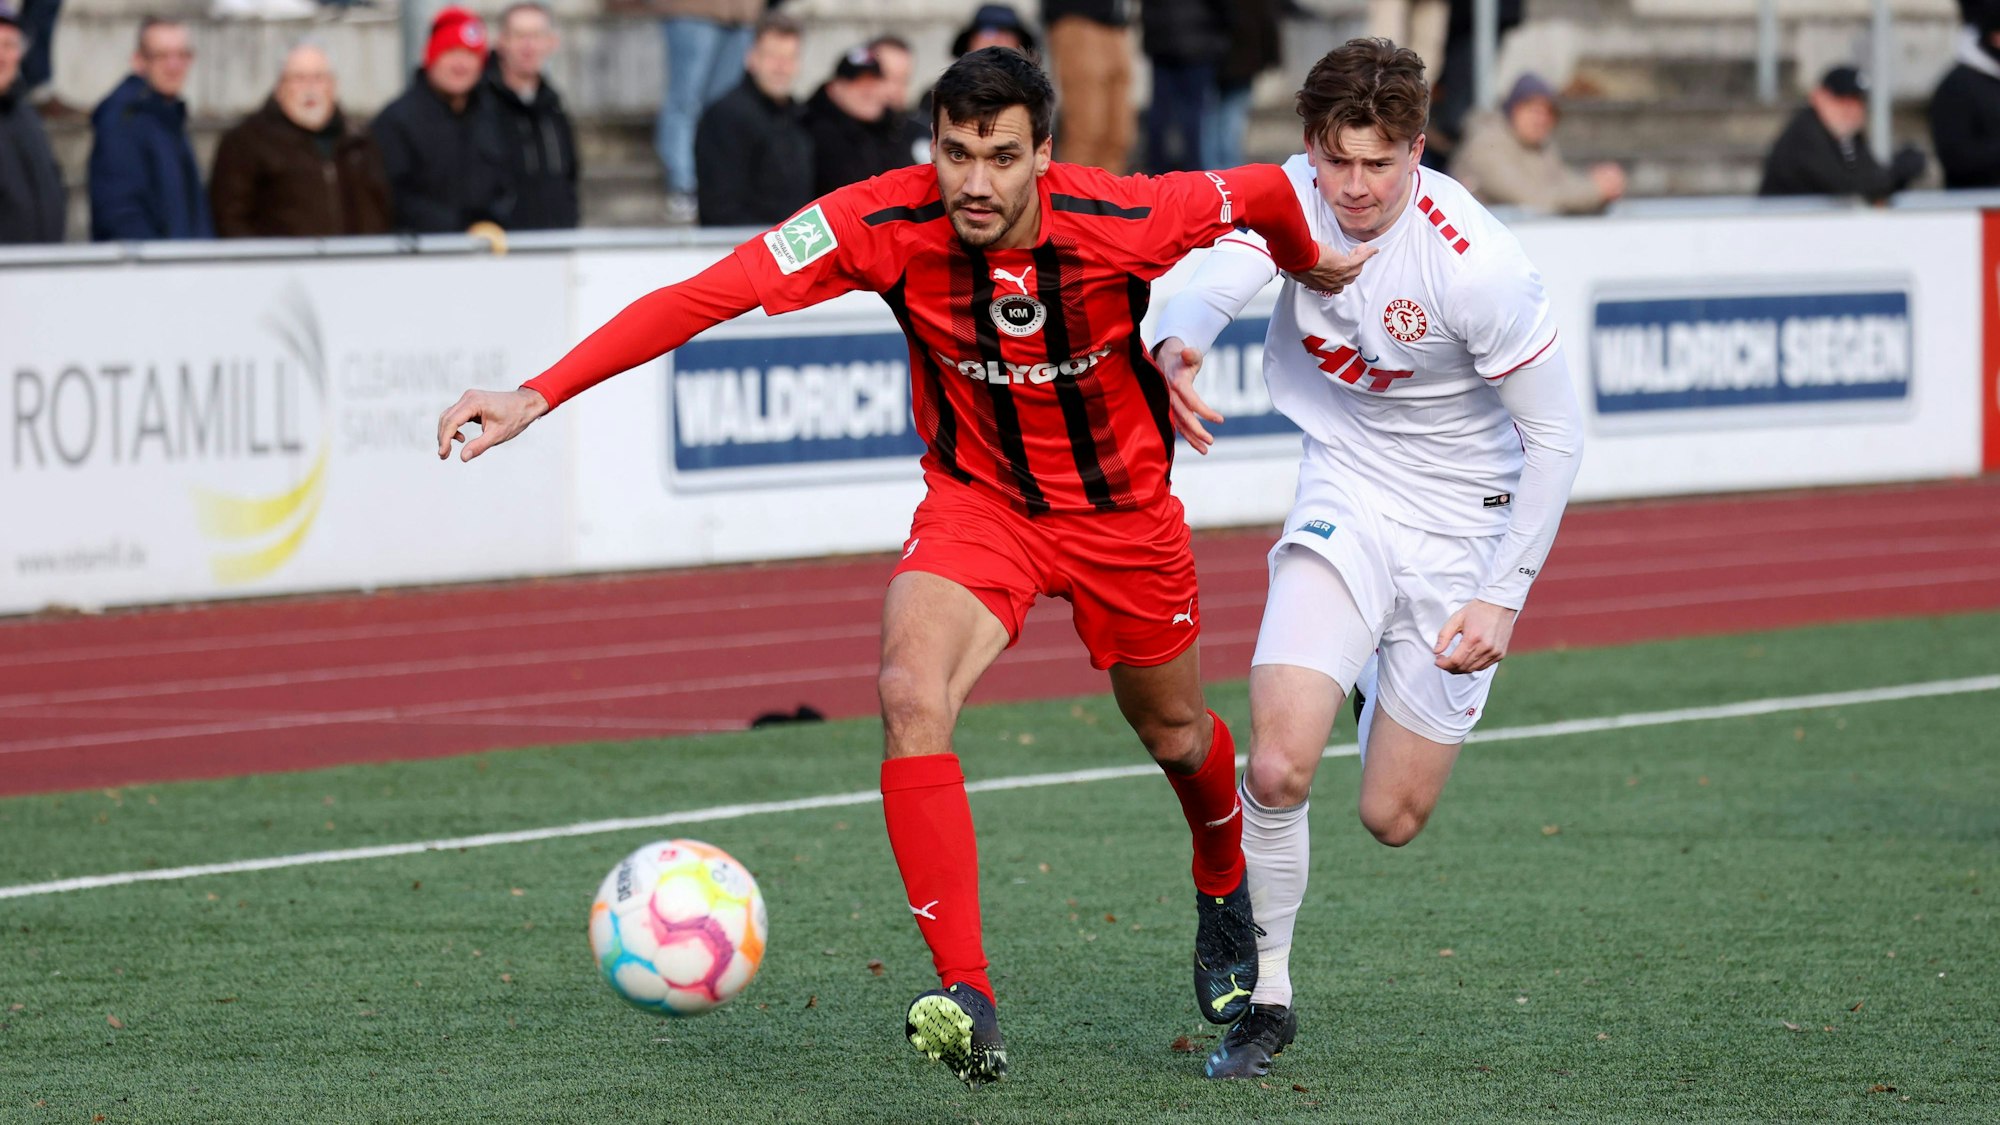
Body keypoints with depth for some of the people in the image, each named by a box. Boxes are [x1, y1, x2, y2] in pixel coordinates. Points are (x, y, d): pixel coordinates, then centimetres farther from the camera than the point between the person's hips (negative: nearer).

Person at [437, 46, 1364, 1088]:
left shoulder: (1122, 222, -28)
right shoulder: (886, 223, -26)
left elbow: (1265, 192, -9)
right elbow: (703, 295, -30)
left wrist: (1309, 268, 14)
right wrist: (536, 395, -38)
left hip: (1121, 504, 1)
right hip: (976, 499, 0)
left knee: (1175, 733, 17)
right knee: (910, 695, -27)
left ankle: (1223, 893, 54)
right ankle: (967, 1002, -27)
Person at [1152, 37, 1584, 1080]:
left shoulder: (1476, 266, -24)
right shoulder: (1291, 197, -13)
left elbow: (1555, 434, -15)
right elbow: (1215, 279, -31)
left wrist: (1505, 597, -17)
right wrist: (1177, 338, -56)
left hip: (1463, 524, -2)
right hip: (1344, 499, 2)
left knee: (1391, 819, 4)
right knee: (1276, 769, -18)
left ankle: (1394, 695, 41)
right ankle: (1263, 997, 3)